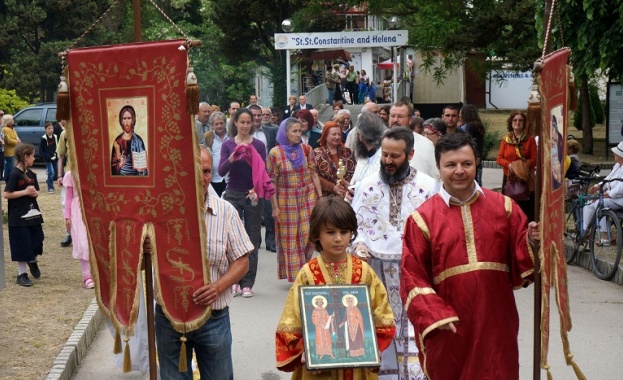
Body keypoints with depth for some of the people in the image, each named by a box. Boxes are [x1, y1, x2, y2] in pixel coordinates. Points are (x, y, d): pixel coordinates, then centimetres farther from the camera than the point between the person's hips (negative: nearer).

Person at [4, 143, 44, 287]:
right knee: (22, 245, 0)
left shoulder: (31, 174, 7)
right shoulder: (14, 174, -14)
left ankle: (32, 260, 37)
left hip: (33, 214, 6)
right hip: (18, 216, -6)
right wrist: (25, 192, -19)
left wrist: (34, 193, -8)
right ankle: (22, 274, 12)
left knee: (37, 240, 8)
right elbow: (6, 194, -17)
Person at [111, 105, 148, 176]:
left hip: (135, 175, 0)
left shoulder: (138, 140, 2)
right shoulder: (118, 141, 4)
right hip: (121, 175, 0)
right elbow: (113, 164, 7)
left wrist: (141, 169, -15)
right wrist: (119, 165, -12)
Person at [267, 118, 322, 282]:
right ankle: (294, 275, 14)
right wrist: (275, 207, -7)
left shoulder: (306, 149, 2)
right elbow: (271, 182, -4)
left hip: (308, 198, 2)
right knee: (290, 239, 4)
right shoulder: (275, 153, -6)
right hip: (286, 201, -2)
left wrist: (320, 197, 2)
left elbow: (314, 175, 6)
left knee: (309, 235, -2)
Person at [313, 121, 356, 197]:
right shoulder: (317, 153, 3)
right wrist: (333, 187, -17)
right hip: (326, 197, -2)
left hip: (346, 196, 2)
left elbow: (354, 173, 6)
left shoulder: (347, 152, 12)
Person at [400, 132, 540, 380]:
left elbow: (522, 261, 7)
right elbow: (413, 277, -3)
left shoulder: (503, 207, 7)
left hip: (495, 323, 1)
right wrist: (434, 316, -14)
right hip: (448, 328, -1)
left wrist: (532, 242, -14)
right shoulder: (423, 218, 0)